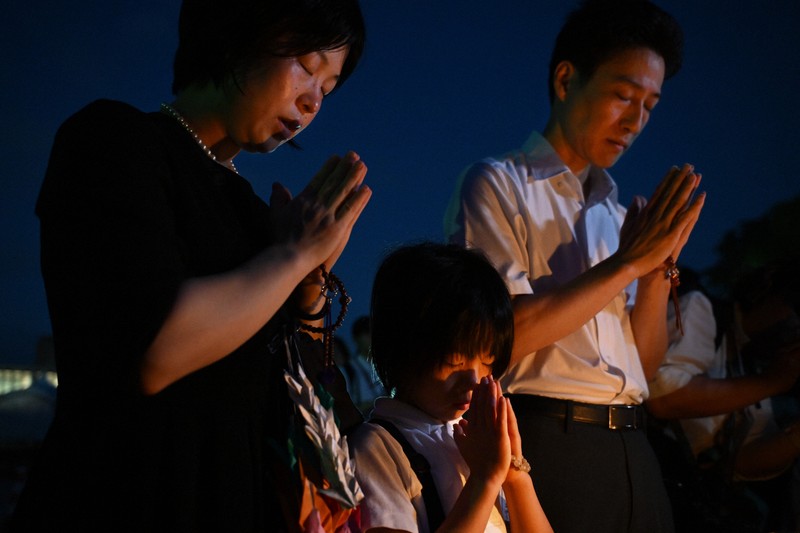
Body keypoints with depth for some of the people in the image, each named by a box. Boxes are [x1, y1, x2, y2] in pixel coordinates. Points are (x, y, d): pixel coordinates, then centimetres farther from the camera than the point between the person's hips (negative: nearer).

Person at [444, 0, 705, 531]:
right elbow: (503, 336, -14)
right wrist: (628, 262, -11)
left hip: (631, 453, 6)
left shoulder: (614, 212, 15)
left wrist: (659, 267, -1)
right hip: (547, 446, -6)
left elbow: (645, 363, 15)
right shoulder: (498, 185, -1)